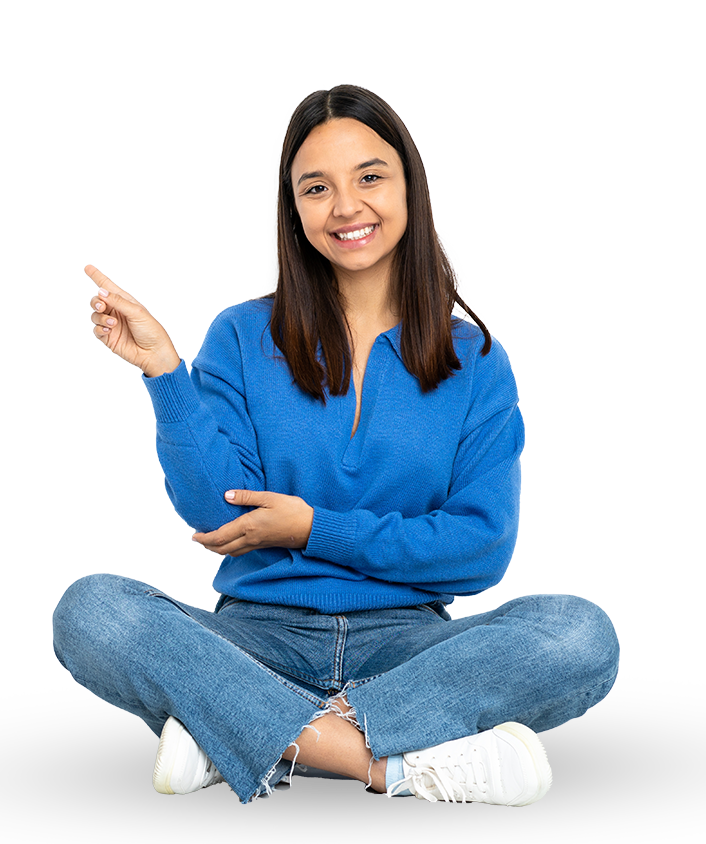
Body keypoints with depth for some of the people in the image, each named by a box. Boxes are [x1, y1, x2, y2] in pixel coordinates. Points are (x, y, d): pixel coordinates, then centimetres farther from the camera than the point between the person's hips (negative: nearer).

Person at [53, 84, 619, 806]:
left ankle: (238, 734, -27)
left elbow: (482, 547, -1)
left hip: (405, 639, 1)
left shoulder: (472, 359, 6)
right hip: (259, 633, 0)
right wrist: (164, 371, -13)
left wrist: (315, 529, -7)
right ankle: (399, 761, -31)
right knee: (90, 611, -28)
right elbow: (218, 515, -4)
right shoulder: (243, 338, 7)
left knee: (582, 635, -28)